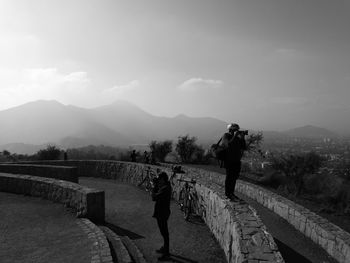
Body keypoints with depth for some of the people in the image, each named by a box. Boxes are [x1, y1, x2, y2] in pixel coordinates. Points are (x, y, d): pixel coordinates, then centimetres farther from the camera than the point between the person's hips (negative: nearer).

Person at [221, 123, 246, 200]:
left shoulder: (237, 138, 10)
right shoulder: (225, 136, -8)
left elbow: (244, 147, 5)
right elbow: (228, 145, -26)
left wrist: (242, 138, -7)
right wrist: (234, 136, -23)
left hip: (237, 161, 6)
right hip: (229, 161, -6)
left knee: (235, 177, 10)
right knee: (229, 177, -3)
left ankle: (231, 193, 22)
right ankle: (228, 194, 8)